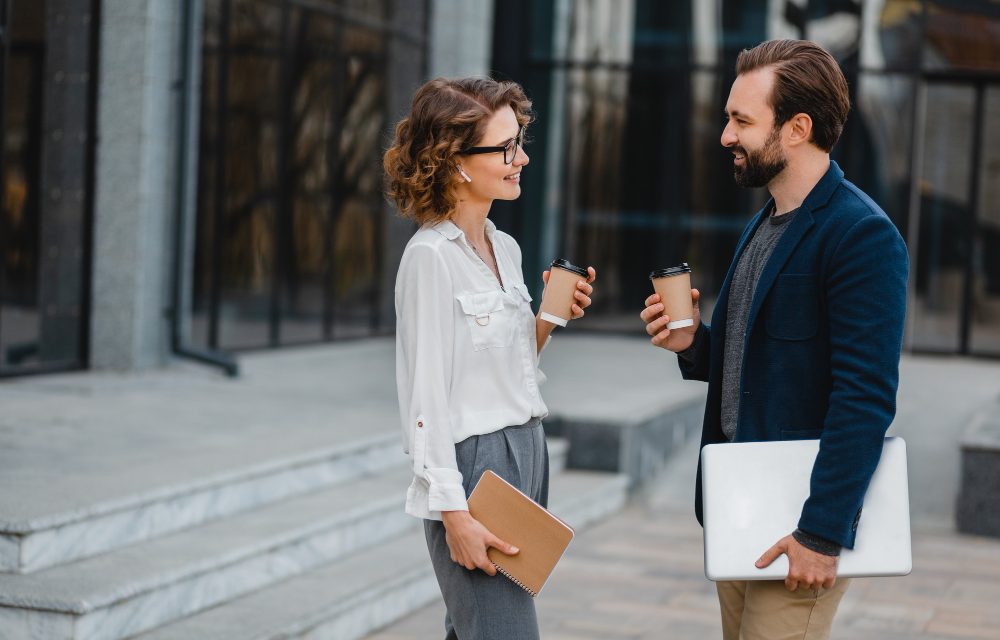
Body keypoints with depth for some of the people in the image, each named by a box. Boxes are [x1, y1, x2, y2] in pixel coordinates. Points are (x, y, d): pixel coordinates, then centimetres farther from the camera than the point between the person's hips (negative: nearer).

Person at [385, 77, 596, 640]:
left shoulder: (505, 249, 11)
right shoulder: (432, 257, -13)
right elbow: (426, 398, -15)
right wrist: (455, 515, -19)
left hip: (525, 460, 8)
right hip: (473, 468, -8)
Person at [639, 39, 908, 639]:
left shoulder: (863, 236, -16)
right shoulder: (763, 227, 14)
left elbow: (866, 398, -21)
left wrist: (823, 533, -22)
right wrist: (693, 345, 1)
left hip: (799, 524, -9)